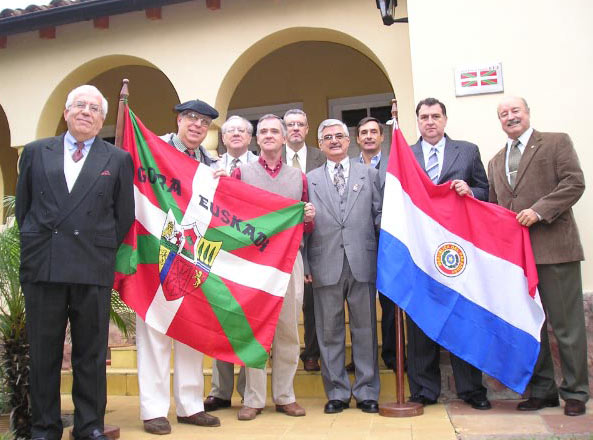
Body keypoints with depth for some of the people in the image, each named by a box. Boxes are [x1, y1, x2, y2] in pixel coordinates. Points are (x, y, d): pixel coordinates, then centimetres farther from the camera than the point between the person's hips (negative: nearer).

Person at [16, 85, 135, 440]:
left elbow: (124, 216, 7)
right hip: (42, 266, 2)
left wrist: (104, 252, 4)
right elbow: (23, 206, 15)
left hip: (94, 268, -1)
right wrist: (34, 246, 10)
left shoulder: (119, 159, 7)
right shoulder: (35, 152, 12)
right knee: (43, 352, 10)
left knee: (91, 354, 6)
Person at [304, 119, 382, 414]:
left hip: (362, 262, 0)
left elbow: (379, 214, 9)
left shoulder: (369, 174, 12)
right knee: (329, 331, 6)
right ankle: (337, 393, 19)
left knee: (365, 328, 7)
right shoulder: (309, 179, 11)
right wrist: (305, 264, 1)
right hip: (326, 265, 0)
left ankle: (366, 392, 19)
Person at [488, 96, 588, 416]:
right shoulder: (496, 161, 21)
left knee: (566, 323, 1)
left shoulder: (556, 142, 5)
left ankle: (575, 392, 14)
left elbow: (574, 182, -6)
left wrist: (539, 210, -16)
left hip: (553, 246, -5)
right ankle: (542, 390, 20)